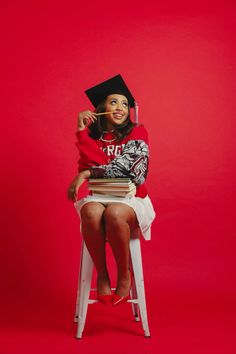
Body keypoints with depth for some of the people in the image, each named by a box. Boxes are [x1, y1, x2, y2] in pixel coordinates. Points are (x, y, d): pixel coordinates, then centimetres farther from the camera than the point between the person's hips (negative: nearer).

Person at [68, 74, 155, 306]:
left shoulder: (137, 132, 3)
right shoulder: (92, 136, 11)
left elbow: (127, 166, -12)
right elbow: (89, 165, -7)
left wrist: (88, 172, -13)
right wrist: (83, 131, -10)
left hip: (130, 200, -2)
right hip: (99, 197, 2)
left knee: (114, 213, -37)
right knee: (91, 212, -34)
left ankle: (124, 275, -14)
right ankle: (101, 275, -16)